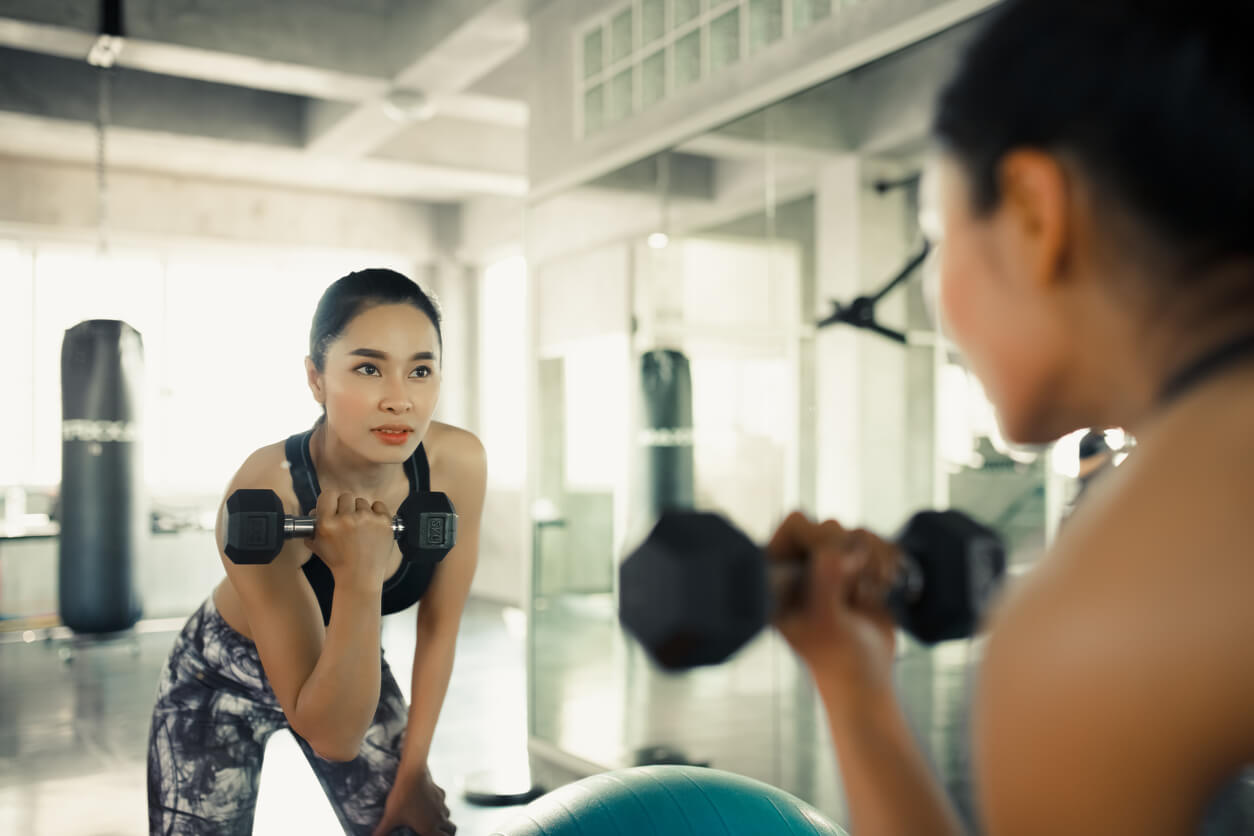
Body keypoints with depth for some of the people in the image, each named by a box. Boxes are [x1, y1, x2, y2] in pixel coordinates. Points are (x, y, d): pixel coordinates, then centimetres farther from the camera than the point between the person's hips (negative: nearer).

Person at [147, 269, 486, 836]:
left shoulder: (457, 465, -25)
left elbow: (439, 629, -8)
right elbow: (333, 736, -34)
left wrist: (411, 773, -1)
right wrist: (358, 580, -46)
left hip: (351, 664, 3)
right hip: (224, 683, -3)